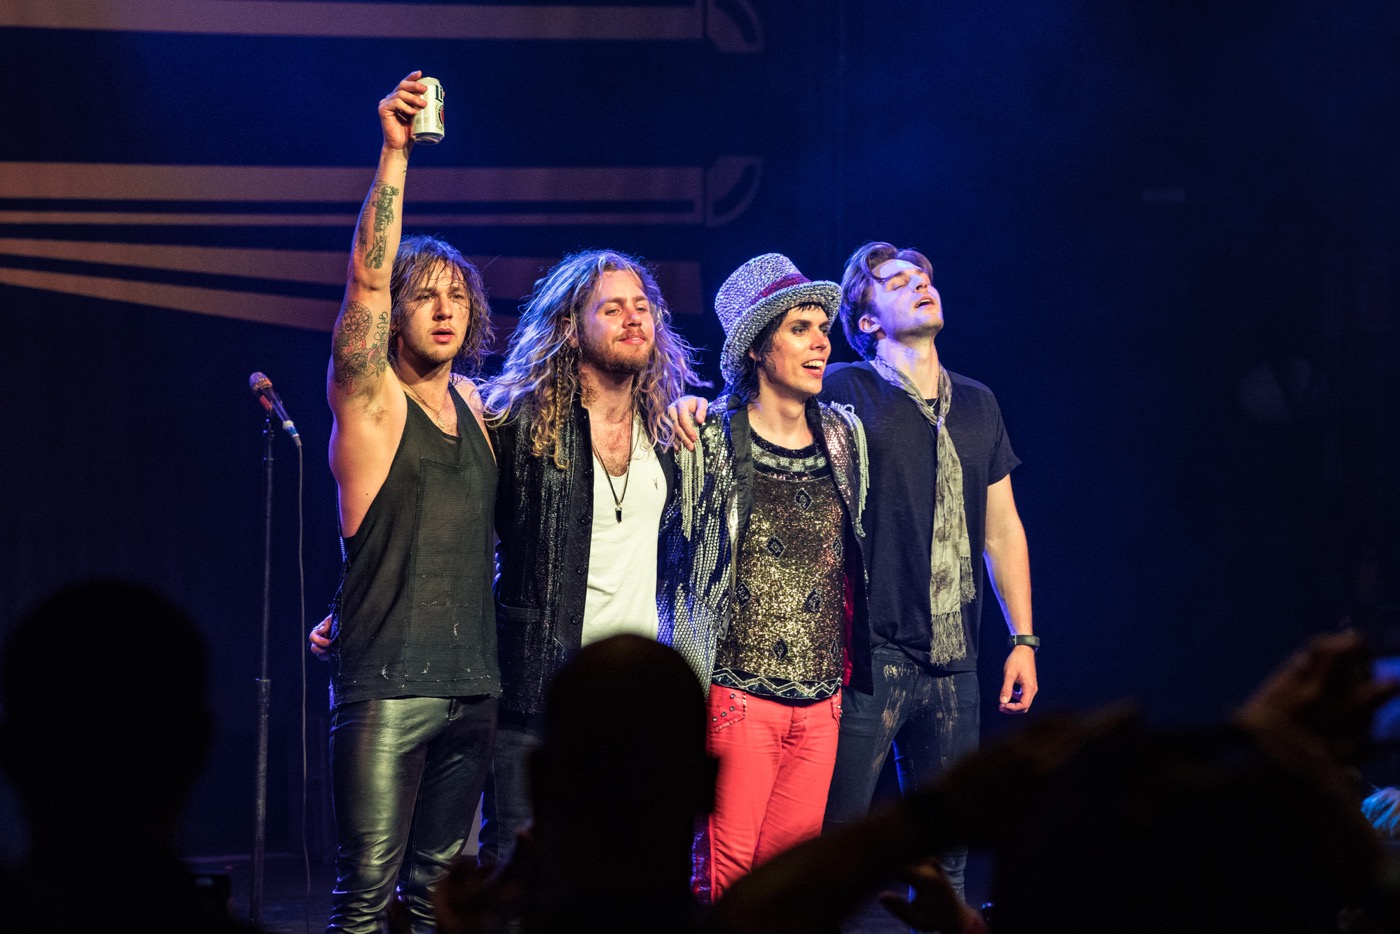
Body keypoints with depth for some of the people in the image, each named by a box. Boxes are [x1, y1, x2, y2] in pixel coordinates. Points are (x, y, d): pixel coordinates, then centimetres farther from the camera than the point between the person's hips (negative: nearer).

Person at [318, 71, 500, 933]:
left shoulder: (470, 402, 14)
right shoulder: (370, 400, -3)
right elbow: (367, 275, -17)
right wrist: (396, 154, -24)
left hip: (473, 684, 6)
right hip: (388, 688, -6)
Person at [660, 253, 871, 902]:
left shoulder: (844, 438, 11)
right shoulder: (711, 442, -4)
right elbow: (670, 562, 1)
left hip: (821, 701, 5)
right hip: (738, 697, -5)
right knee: (725, 872, -6)